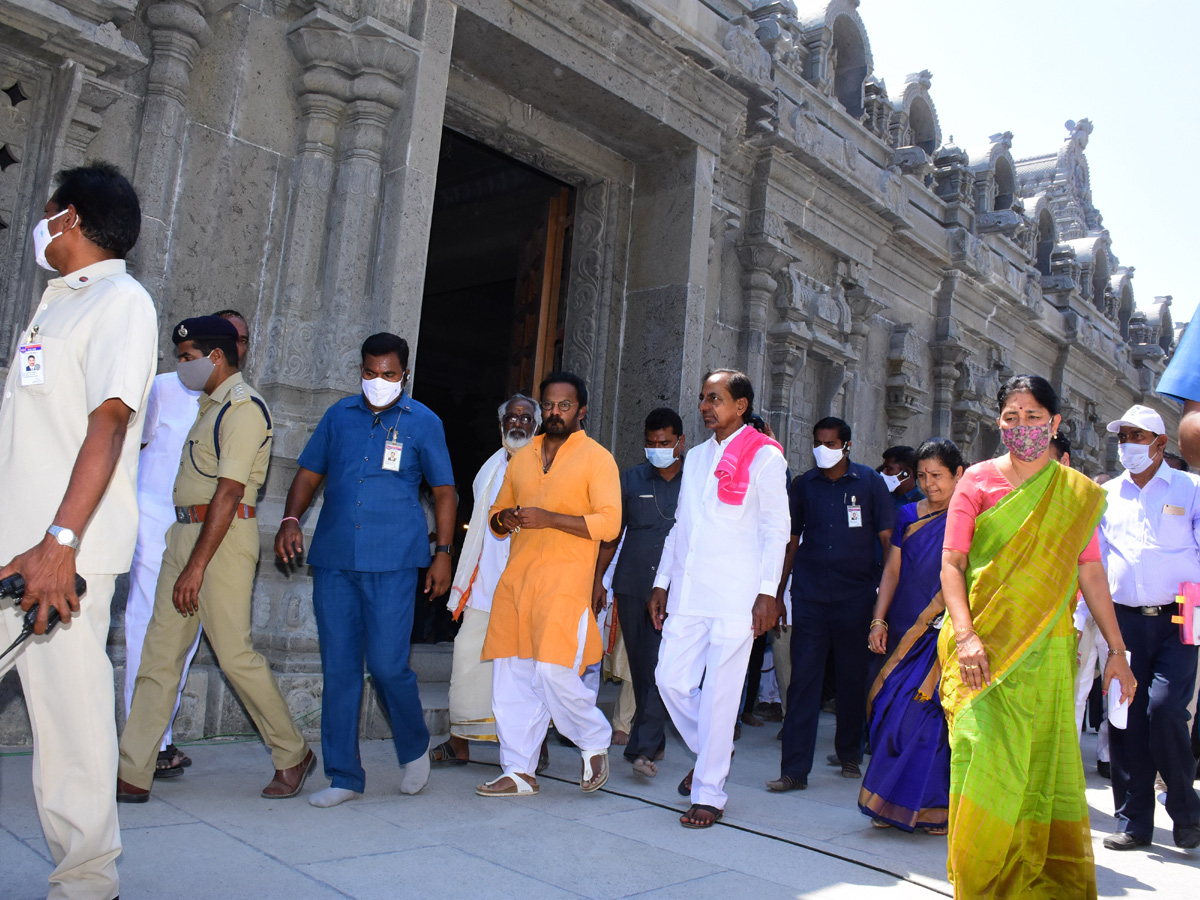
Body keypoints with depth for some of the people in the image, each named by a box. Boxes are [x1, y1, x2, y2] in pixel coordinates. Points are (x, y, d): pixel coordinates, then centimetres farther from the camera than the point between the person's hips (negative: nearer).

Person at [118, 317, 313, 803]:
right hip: (186, 530, 9)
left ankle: (293, 755, 13)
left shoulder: (243, 406, -13)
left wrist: (197, 566, -23)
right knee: (159, 651, 6)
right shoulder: (210, 404, 18)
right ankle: (132, 774, 12)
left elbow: (228, 492, -20)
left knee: (235, 652, -4)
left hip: (224, 535, -9)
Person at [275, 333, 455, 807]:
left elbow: (444, 491, 9)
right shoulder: (339, 416, 13)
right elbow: (309, 473, 17)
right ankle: (344, 776, 17)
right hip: (333, 559, 3)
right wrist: (291, 519, -1)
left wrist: (443, 553, 2)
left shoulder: (423, 422, 5)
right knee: (338, 669, 5)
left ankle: (415, 749, 22)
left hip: (393, 561, -3)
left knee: (388, 664, -6)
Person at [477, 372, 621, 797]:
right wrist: (504, 519, 0)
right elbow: (497, 512, 25)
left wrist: (549, 518, -17)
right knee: (511, 675, 4)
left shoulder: (597, 458, 0)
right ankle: (519, 772, 15)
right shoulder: (522, 458, 18)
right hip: (515, 579, 6)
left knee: (554, 671, -11)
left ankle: (595, 743, 16)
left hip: (564, 582, -6)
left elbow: (608, 523, -9)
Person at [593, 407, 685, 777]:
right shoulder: (631, 479, 9)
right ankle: (653, 739, 23)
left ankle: (643, 746, -4)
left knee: (661, 666, -9)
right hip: (631, 584, 3)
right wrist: (598, 579, 7)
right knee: (639, 666, 8)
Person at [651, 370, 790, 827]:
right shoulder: (696, 457, 18)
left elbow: (776, 529, -5)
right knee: (671, 678, 4)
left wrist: (767, 593, -12)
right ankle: (710, 751, 30)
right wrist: (662, 581, 15)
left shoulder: (764, 457, -1)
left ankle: (709, 793, 11)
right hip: (687, 592, 6)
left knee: (719, 694, -2)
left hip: (735, 596, -6)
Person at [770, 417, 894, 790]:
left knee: (853, 677, 12)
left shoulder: (869, 482, 2)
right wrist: (778, 593, 8)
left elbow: (887, 537, 3)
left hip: (856, 595, -1)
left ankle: (849, 753, 31)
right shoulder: (803, 486, 7)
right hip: (809, 595, 1)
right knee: (803, 678, -4)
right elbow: (792, 541, 11)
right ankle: (795, 769, -2)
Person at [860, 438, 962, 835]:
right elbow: (892, 570, 10)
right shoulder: (908, 516, 12)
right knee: (894, 710, 3)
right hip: (904, 632, 4)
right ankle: (894, 803, 14)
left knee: (924, 711, -8)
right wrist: (879, 620, 1)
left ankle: (932, 806, 6)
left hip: (944, 635, -4)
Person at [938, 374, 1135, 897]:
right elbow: (951, 564, -4)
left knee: (1045, 764, 5)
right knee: (987, 759, -7)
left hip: (1046, 649, 2)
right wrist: (965, 634, -16)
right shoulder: (977, 481, 1)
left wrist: (1116, 650, 7)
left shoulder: (1077, 494, 9)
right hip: (985, 646, -2)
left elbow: (1090, 572, 10)